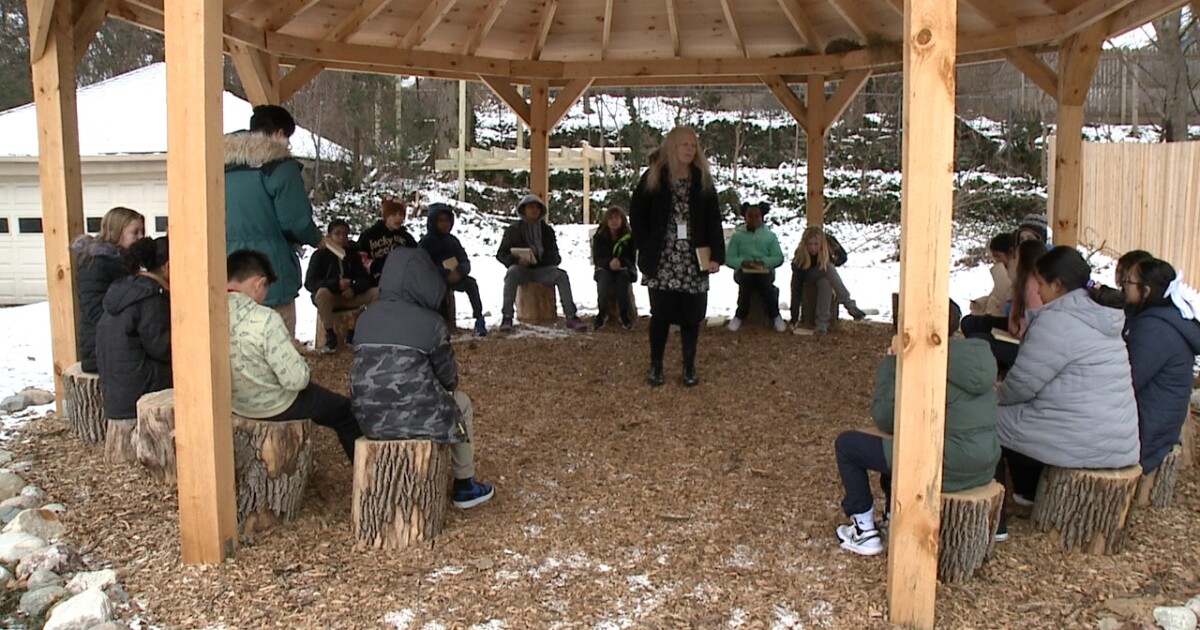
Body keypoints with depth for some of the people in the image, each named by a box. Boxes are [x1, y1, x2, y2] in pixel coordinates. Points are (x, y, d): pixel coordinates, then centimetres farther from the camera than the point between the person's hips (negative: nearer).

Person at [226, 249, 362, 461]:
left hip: (232, 404, 7)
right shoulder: (264, 319, -30)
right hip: (274, 407, -7)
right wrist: (301, 365, -4)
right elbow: (296, 379, -26)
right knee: (345, 410, 17)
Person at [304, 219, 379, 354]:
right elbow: (309, 283, -16)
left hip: (348, 297, 4)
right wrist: (336, 284, -29)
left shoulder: (353, 254, 6)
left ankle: (353, 332, -8)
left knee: (376, 292, -17)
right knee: (322, 292, -38)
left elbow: (365, 279, 0)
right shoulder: (320, 255, -6)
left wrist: (354, 288, -24)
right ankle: (330, 336, -23)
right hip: (328, 297, -4)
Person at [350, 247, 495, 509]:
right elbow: (448, 377, 0)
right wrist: (451, 382, 23)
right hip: (417, 419, -5)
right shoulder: (430, 322, -10)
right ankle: (465, 486, 33)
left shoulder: (365, 317, 4)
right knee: (461, 403, 27)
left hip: (370, 420, 5)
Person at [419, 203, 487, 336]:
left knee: (471, 283, -25)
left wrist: (458, 272, -21)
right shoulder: (426, 242, -1)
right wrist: (446, 274, -27)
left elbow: (465, 261, 4)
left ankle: (479, 319, -29)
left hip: (455, 276, 4)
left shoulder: (452, 240, 12)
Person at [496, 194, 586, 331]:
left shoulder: (547, 230, 14)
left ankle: (571, 317, -26)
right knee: (512, 273, -36)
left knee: (561, 275, -26)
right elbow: (501, 254, 4)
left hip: (542, 268, 2)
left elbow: (554, 254, 14)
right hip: (521, 268, -2)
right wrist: (517, 260, -17)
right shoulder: (513, 229, 8)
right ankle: (507, 317, -38)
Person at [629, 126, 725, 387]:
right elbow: (636, 215, 3)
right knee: (660, 314, 2)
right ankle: (655, 366, 17)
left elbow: (713, 221, 1)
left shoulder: (702, 180, 5)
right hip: (661, 261, -1)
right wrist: (645, 249, -3)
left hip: (693, 261, 2)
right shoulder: (653, 178, 0)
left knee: (691, 316, 5)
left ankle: (689, 367, 18)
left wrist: (716, 255, -8)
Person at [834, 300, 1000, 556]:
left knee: (846, 444, 6)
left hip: (947, 470, -8)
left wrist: (889, 364, -2)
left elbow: (884, 420, -11)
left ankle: (865, 532, 12)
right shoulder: (979, 356, 4)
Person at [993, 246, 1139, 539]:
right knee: (1017, 415, 27)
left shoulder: (1057, 322, -17)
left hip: (1081, 444, -10)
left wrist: (997, 399, 4)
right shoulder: (1100, 317, 12)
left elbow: (1022, 384, -14)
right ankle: (1027, 495, 38)